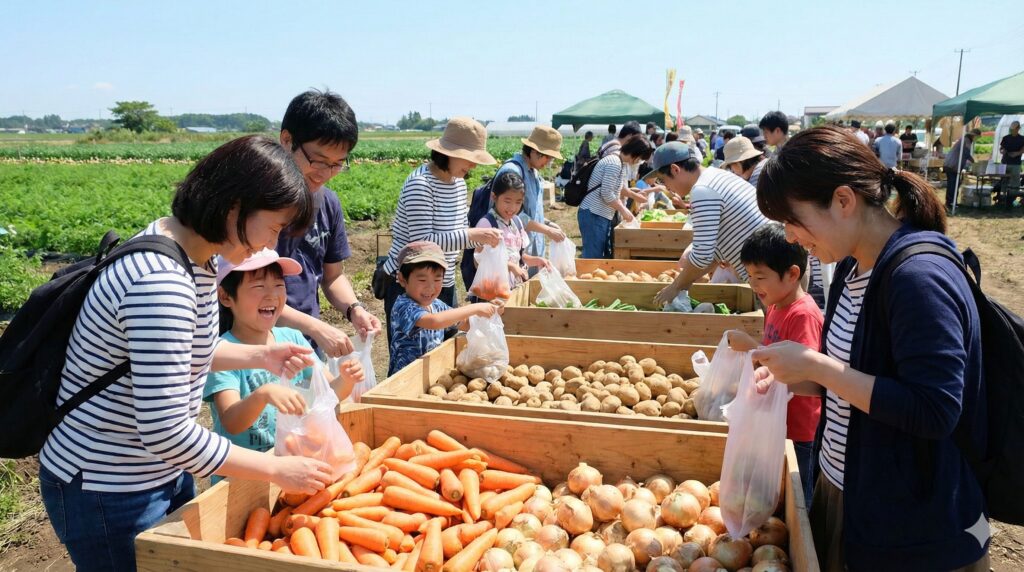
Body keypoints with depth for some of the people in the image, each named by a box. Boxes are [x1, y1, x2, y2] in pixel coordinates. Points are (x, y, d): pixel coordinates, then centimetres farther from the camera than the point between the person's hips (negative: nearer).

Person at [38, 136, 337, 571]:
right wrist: (278, 470, -22)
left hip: (163, 471, 9)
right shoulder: (160, 283, -31)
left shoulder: (194, 254, -1)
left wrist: (261, 356, 2)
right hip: (106, 489, -9)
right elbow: (167, 433, -31)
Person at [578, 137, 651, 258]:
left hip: (601, 215, 10)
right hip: (593, 215, -10)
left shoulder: (618, 162, 15)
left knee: (605, 255, 13)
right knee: (593, 258, -7)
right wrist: (623, 210, -10)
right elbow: (606, 194, -21)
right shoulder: (614, 163, -16)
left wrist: (623, 210, 14)